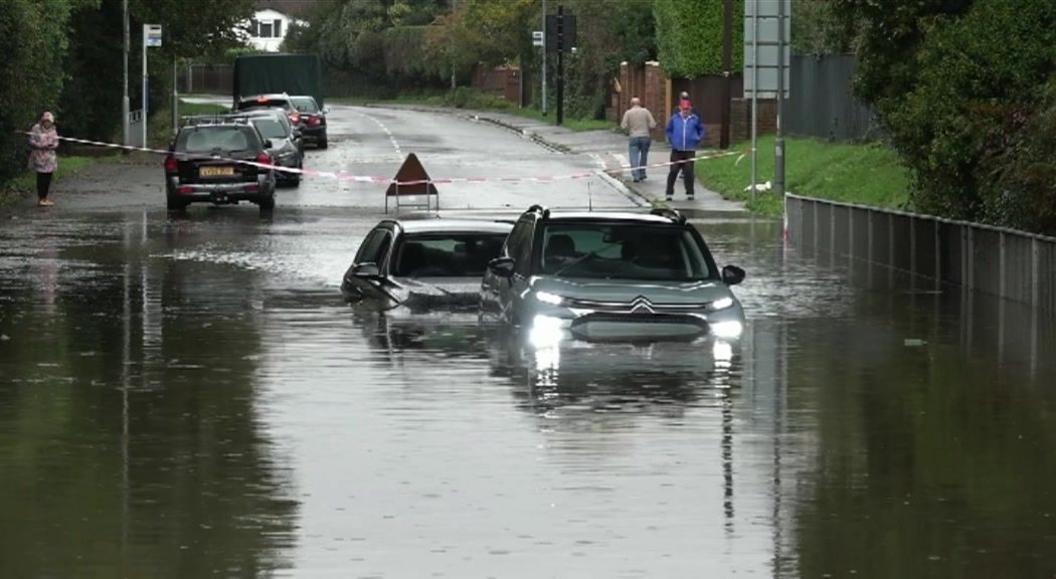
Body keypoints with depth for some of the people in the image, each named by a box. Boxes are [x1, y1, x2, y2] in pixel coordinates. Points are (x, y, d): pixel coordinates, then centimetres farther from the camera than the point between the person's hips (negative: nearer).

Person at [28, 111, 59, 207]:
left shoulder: (52, 130, 12)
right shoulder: (36, 129, -5)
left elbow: (56, 142, 13)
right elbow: (32, 142, -9)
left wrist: (53, 145, -10)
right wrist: (42, 146, -20)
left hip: (50, 158, 6)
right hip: (39, 157, -6)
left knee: (48, 177, 6)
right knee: (41, 177, -8)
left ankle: (45, 198, 14)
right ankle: (40, 199, -3)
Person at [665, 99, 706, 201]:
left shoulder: (695, 119, 2)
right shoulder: (674, 118, 4)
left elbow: (701, 130, 16)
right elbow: (669, 130, 18)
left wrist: (698, 139, 5)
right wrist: (671, 139, 7)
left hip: (690, 150, 0)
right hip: (677, 150, 1)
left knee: (688, 172, -2)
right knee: (673, 171, -3)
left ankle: (689, 193, 8)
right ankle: (669, 193, 4)